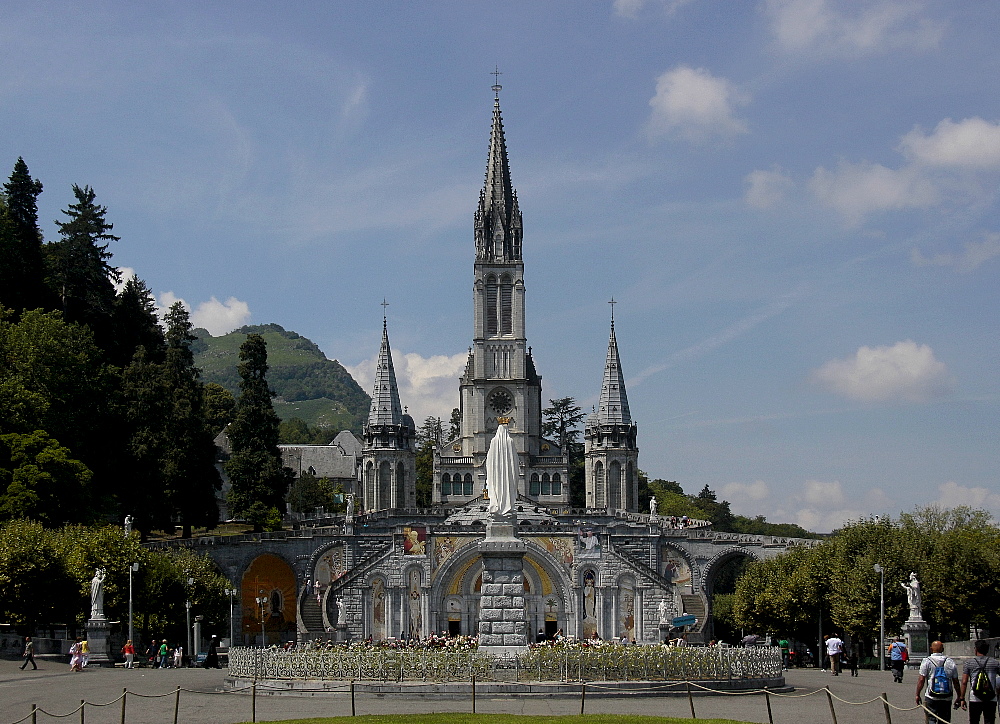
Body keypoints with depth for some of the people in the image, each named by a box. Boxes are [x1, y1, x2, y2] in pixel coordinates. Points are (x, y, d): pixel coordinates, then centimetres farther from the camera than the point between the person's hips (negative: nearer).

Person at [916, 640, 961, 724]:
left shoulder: (926, 662, -4)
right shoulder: (950, 662, 5)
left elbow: (921, 680, -9)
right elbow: (956, 682, 7)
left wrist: (917, 695, -1)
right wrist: (959, 697, 15)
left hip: (931, 698, -3)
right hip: (946, 698, 3)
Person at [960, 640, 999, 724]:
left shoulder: (969, 662, 2)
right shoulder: (995, 662, 4)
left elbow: (964, 682, -2)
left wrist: (962, 698, 3)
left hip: (974, 699, 0)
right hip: (991, 700, 0)